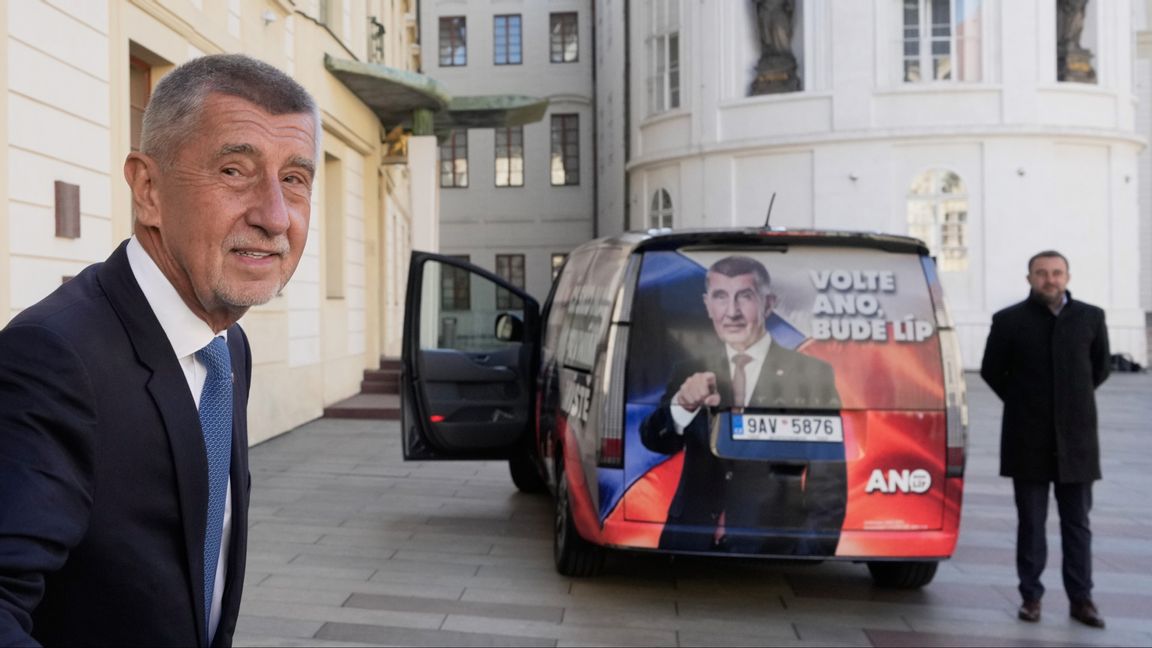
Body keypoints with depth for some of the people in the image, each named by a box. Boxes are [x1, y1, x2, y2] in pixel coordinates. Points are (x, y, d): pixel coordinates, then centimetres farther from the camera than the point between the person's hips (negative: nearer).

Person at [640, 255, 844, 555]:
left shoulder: (811, 375, -4)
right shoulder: (690, 374, 3)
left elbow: (829, 483, -2)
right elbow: (654, 441, -9)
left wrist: (813, 554, -8)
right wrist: (682, 405, -28)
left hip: (771, 546, -2)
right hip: (690, 543, 2)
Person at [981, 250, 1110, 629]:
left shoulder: (1091, 318, 4)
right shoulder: (1009, 320, -1)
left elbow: (1101, 367, 17)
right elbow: (991, 370, 8)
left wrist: (1076, 401, 13)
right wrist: (1021, 402, 9)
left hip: (1076, 438, 1)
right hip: (1029, 441, -1)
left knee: (1077, 523, 6)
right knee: (1031, 523, 5)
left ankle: (1081, 599, 14)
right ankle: (1031, 597, 13)